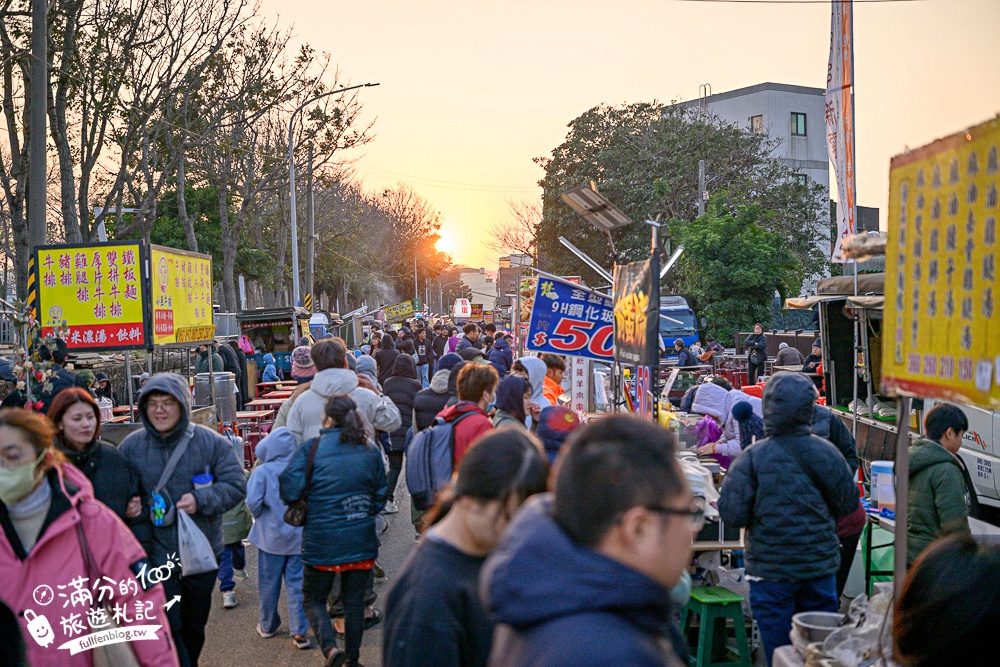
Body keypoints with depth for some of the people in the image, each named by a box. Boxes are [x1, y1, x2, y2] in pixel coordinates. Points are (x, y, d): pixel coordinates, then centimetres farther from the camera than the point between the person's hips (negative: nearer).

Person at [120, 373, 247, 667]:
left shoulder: (211, 442, -7)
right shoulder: (131, 446, -3)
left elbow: (236, 485, -6)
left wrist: (201, 499, -23)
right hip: (155, 555, -1)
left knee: (195, 626, 19)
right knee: (167, 627, -5)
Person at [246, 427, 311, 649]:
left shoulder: (262, 472, -12)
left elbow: (252, 502, -19)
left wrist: (258, 515, 2)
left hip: (271, 537, -1)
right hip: (299, 537, 1)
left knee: (268, 583, 14)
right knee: (297, 583, 6)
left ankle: (267, 625, 29)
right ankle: (299, 632, 2)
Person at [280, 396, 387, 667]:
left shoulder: (311, 449, -9)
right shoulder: (371, 450, 2)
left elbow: (289, 491, -15)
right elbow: (380, 495, 9)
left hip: (322, 542, -3)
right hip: (361, 541, 3)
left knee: (313, 598, 12)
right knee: (354, 600, 15)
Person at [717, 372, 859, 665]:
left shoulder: (752, 458, -15)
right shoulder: (827, 452, -5)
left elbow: (732, 514, -15)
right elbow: (848, 504, 4)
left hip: (771, 570, -3)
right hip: (821, 566, 3)